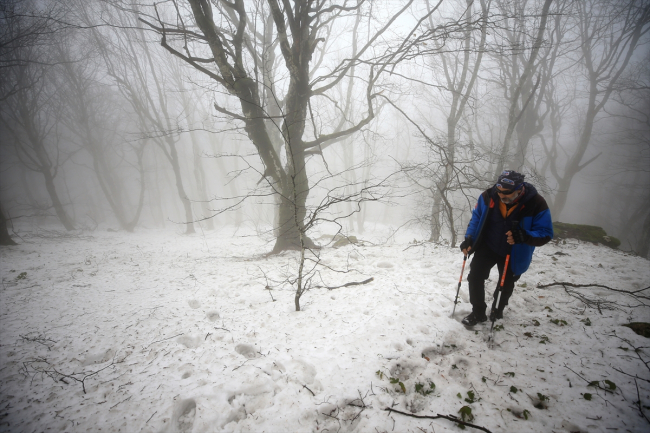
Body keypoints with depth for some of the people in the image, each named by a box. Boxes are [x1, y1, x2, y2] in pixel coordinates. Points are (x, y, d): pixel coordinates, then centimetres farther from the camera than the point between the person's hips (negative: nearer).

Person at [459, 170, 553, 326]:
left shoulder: (536, 204, -25)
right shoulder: (488, 196, -20)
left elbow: (545, 234, -20)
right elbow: (476, 218, -4)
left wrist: (524, 236, -41)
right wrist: (469, 239, -15)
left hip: (513, 255, -1)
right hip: (487, 247, 1)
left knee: (505, 285, 17)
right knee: (475, 277, -5)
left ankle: (497, 311, 45)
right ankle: (478, 313, 16)